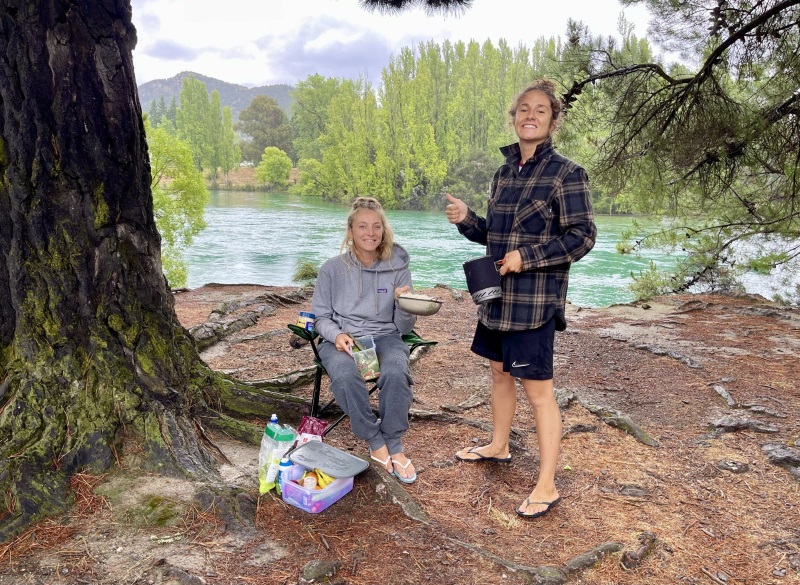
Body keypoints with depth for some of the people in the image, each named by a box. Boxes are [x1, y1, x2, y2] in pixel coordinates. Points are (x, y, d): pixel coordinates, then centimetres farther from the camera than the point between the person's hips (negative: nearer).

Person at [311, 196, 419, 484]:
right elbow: (321, 317, 7)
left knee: (396, 375, -34)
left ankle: (394, 444, -11)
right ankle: (375, 441, -11)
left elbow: (404, 327, 3)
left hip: (385, 337, 1)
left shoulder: (397, 267, 1)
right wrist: (337, 335, -15)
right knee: (346, 377, -35)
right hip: (341, 339, 0)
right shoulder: (332, 268, 0)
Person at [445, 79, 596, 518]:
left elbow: (582, 237, -13)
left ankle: (547, 487, 11)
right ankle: (498, 446, 42)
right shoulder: (505, 172, 11)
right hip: (498, 295, 8)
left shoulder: (565, 174, -10)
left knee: (538, 390, -2)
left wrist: (527, 257, -20)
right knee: (499, 371, 20)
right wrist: (466, 219, -2)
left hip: (535, 299, -7)